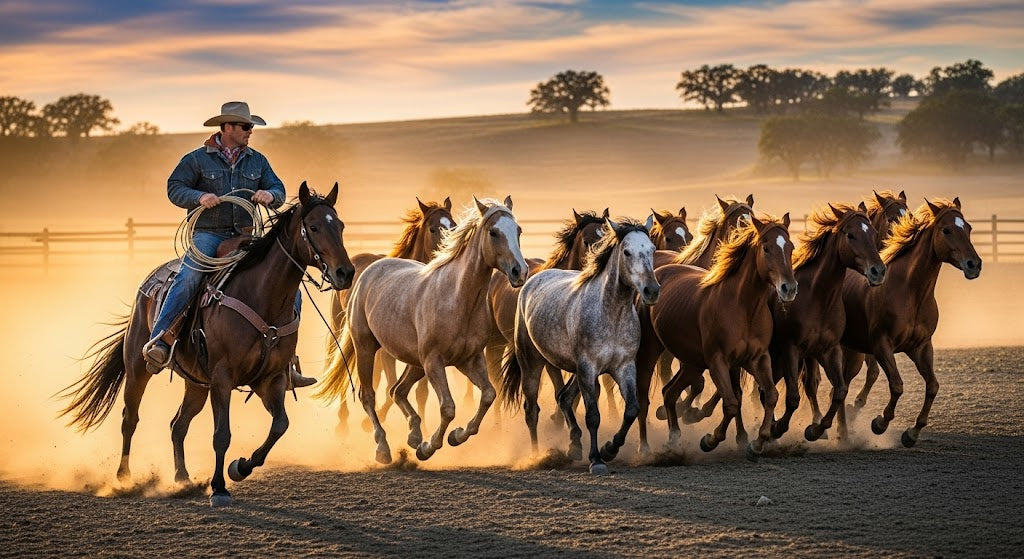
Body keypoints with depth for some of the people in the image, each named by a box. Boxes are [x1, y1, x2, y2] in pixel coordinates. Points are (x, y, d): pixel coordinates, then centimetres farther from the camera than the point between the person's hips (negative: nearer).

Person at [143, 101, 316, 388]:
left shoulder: (257, 161, 12)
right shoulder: (197, 159, 1)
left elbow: (279, 191, 8)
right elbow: (174, 188, -3)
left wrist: (270, 195, -16)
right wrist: (199, 197, -22)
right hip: (208, 234, -4)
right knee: (188, 278, -32)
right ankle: (158, 342, -30)